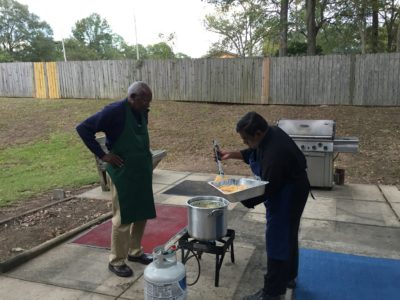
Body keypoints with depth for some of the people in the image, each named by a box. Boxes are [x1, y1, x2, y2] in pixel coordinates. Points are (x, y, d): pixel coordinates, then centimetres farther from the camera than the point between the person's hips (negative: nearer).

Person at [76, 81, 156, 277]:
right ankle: (116, 261, 18)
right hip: (122, 174, -7)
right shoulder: (114, 111, -17)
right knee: (123, 219, 1)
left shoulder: (142, 113, 5)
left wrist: (146, 161, 11)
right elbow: (83, 129, -16)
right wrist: (103, 155, -18)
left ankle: (135, 252, 32)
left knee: (142, 215, 14)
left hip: (141, 173, 7)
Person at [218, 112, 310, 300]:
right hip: (283, 191, 10)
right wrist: (232, 154, 2)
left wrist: (244, 200, -21)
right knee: (288, 236, 23)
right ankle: (288, 277, 43)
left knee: (277, 241, -1)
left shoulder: (275, 153, -35)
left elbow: (267, 188, -29)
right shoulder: (270, 133, -6)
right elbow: (253, 153, 12)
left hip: (288, 197, -10)